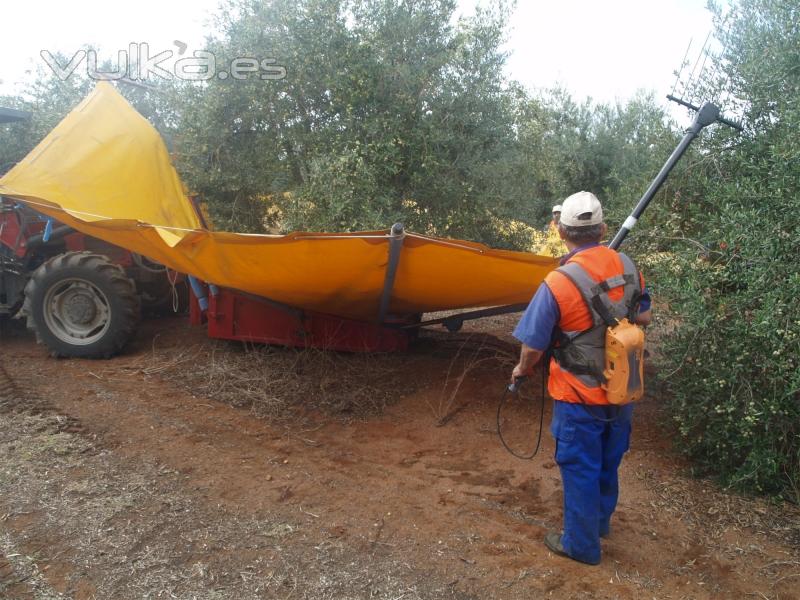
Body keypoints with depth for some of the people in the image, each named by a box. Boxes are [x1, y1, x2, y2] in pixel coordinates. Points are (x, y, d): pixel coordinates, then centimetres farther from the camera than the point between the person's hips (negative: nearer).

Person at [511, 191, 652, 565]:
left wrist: (522, 370, 4)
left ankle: (581, 544, 28)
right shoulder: (627, 266, -7)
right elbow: (644, 317, 7)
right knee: (609, 461, 24)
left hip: (580, 397, -6)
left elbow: (533, 345, -17)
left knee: (580, 469, 11)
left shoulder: (557, 283, -25)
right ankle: (600, 520, 46)